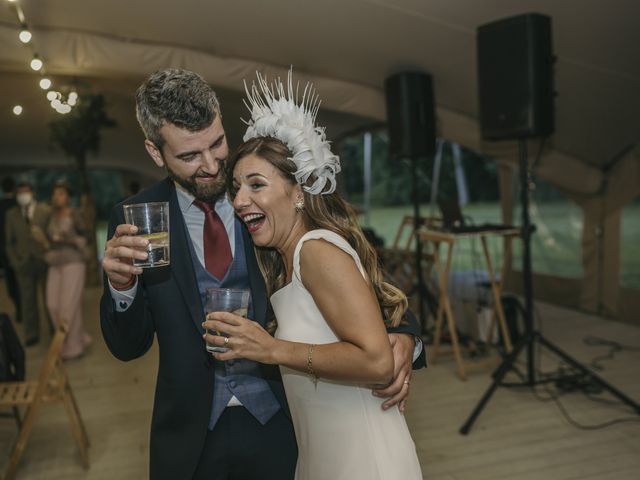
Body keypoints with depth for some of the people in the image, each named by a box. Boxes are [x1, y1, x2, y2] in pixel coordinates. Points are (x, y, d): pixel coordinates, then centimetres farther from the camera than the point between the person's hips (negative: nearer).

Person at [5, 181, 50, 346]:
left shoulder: (45, 210, 1)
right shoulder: (11, 214, 8)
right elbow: (9, 240, 10)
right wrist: (14, 261, 3)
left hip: (44, 260, -2)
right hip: (24, 263, 2)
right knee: (27, 299, 3)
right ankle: (31, 335, 12)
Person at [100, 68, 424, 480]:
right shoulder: (135, 219, -6)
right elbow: (128, 347, -2)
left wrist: (402, 335, -21)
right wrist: (121, 285, -22)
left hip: (283, 427, 0)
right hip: (191, 436, 1)